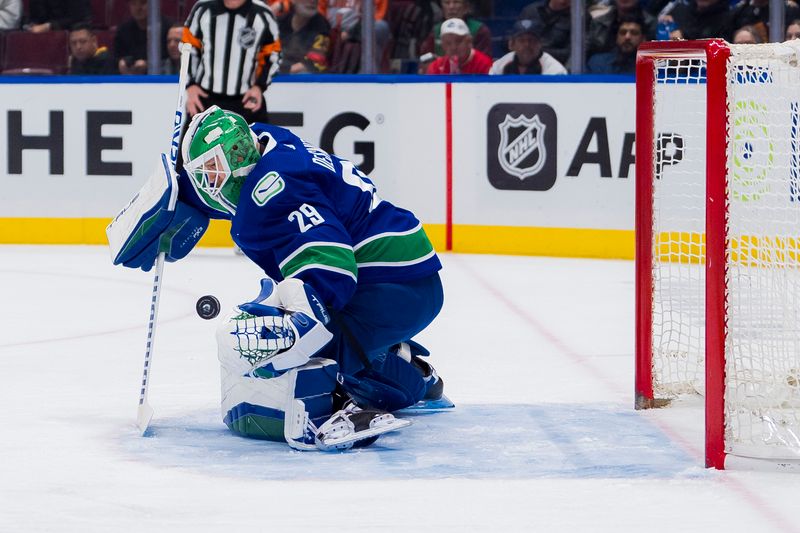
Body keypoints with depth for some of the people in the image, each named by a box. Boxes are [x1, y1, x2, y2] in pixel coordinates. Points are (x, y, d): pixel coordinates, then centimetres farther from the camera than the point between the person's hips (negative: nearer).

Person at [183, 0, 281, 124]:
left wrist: (259, 86, -9)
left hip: (245, 101, -1)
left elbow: (272, 55, 3)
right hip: (205, 100, 1)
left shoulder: (262, 15, -8)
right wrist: (190, 85, -2)